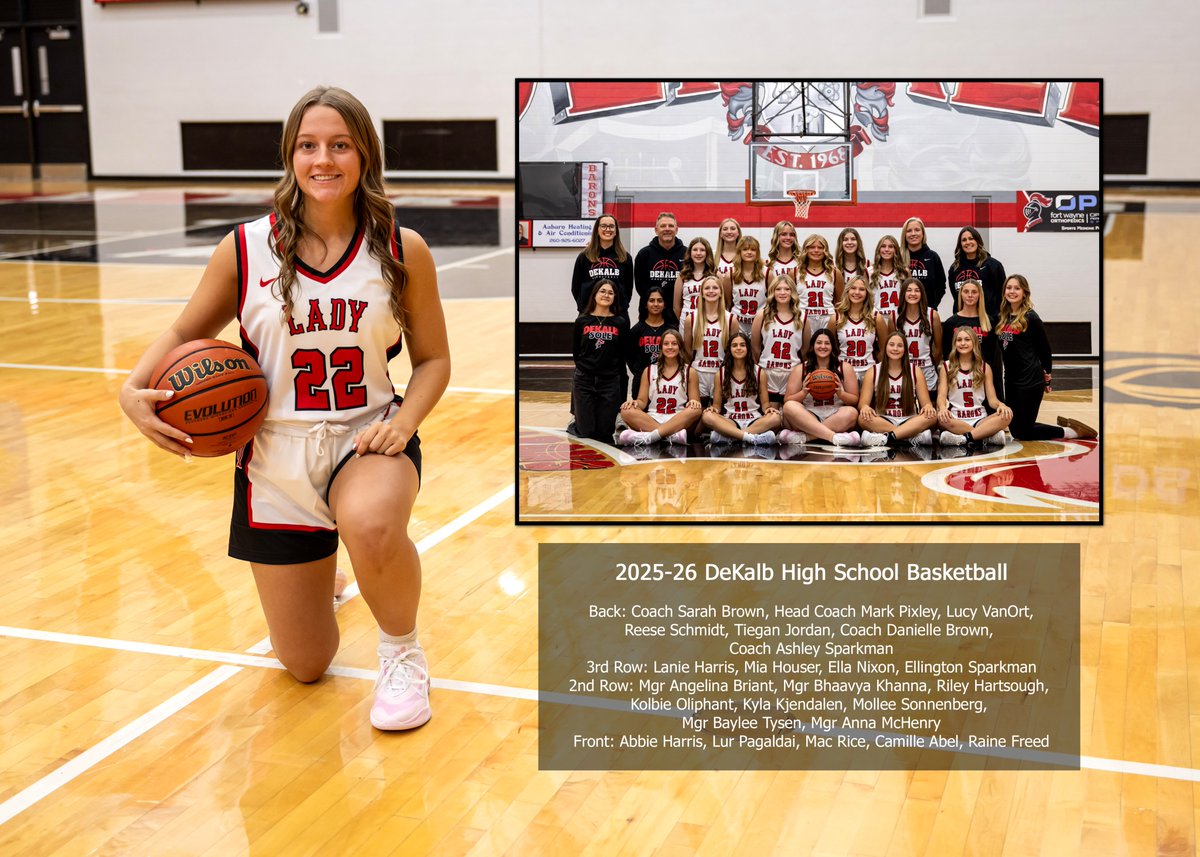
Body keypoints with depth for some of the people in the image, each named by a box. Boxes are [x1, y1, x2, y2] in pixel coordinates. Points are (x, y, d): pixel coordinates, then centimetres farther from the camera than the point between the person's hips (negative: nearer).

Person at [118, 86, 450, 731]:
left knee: (371, 526, -41)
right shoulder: (245, 251, -6)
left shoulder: (402, 251, -6)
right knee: (306, 667, 9)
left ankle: (402, 650, -7)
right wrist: (134, 390, -12)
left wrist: (404, 420, -17)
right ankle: (315, 568, 46)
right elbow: (185, 333, 7)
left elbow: (432, 359, 2)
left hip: (366, 441, -1)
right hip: (276, 459, 1)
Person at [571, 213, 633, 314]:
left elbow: (628, 287, 11)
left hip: (618, 313, 1)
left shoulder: (625, 257, 8)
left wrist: (623, 306, 2)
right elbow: (576, 287, 9)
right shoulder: (584, 257, 6)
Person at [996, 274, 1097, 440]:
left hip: (1030, 381, -7)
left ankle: (1069, 431, 10)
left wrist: (1046, 373, 6)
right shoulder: (1002, 317, 6)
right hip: (1011, 380, 7)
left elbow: (1044, 347, -4)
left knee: (1023, 433, -5)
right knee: (1015, 430, 11)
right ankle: (1065, 425, 24)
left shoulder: (1031, 318, -11)